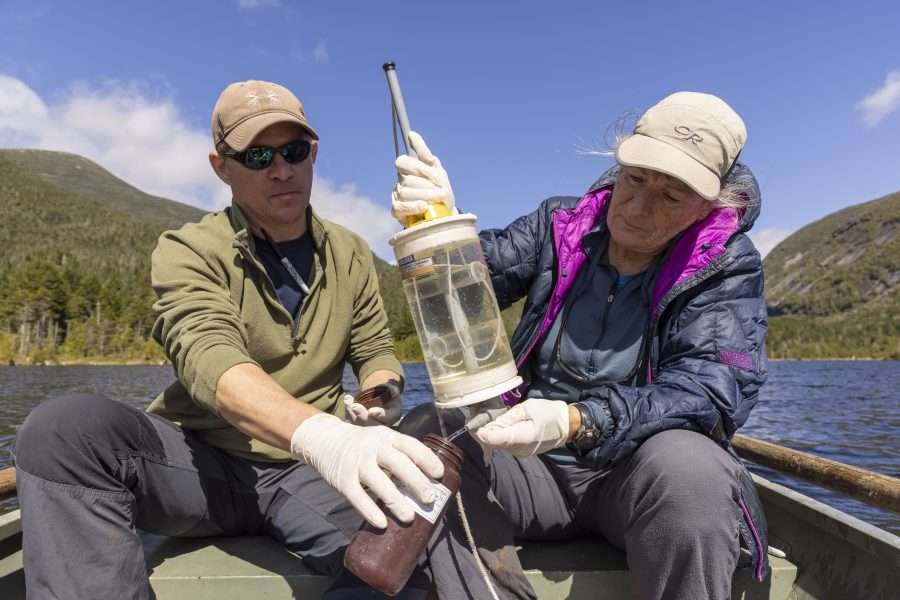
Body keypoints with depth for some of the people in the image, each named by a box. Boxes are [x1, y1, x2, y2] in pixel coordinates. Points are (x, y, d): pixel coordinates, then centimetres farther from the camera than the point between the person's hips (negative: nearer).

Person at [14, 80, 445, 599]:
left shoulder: (350, 255, 6)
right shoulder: (188, 252, -7)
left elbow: (376, 351, 13)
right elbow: (211, 361, -26)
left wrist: (381, 396, -13)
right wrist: (321, 434, -45)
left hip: (309, 470, 1)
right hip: (202, 461, 0)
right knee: (64, 427, -29)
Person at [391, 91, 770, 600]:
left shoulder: (729, 267, -4)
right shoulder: (560, 225, 5)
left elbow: (711, 390, -18)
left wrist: (576, 422, -33)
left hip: (638, 472, -2)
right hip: (534, 465, 3)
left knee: (687, 465, -35)